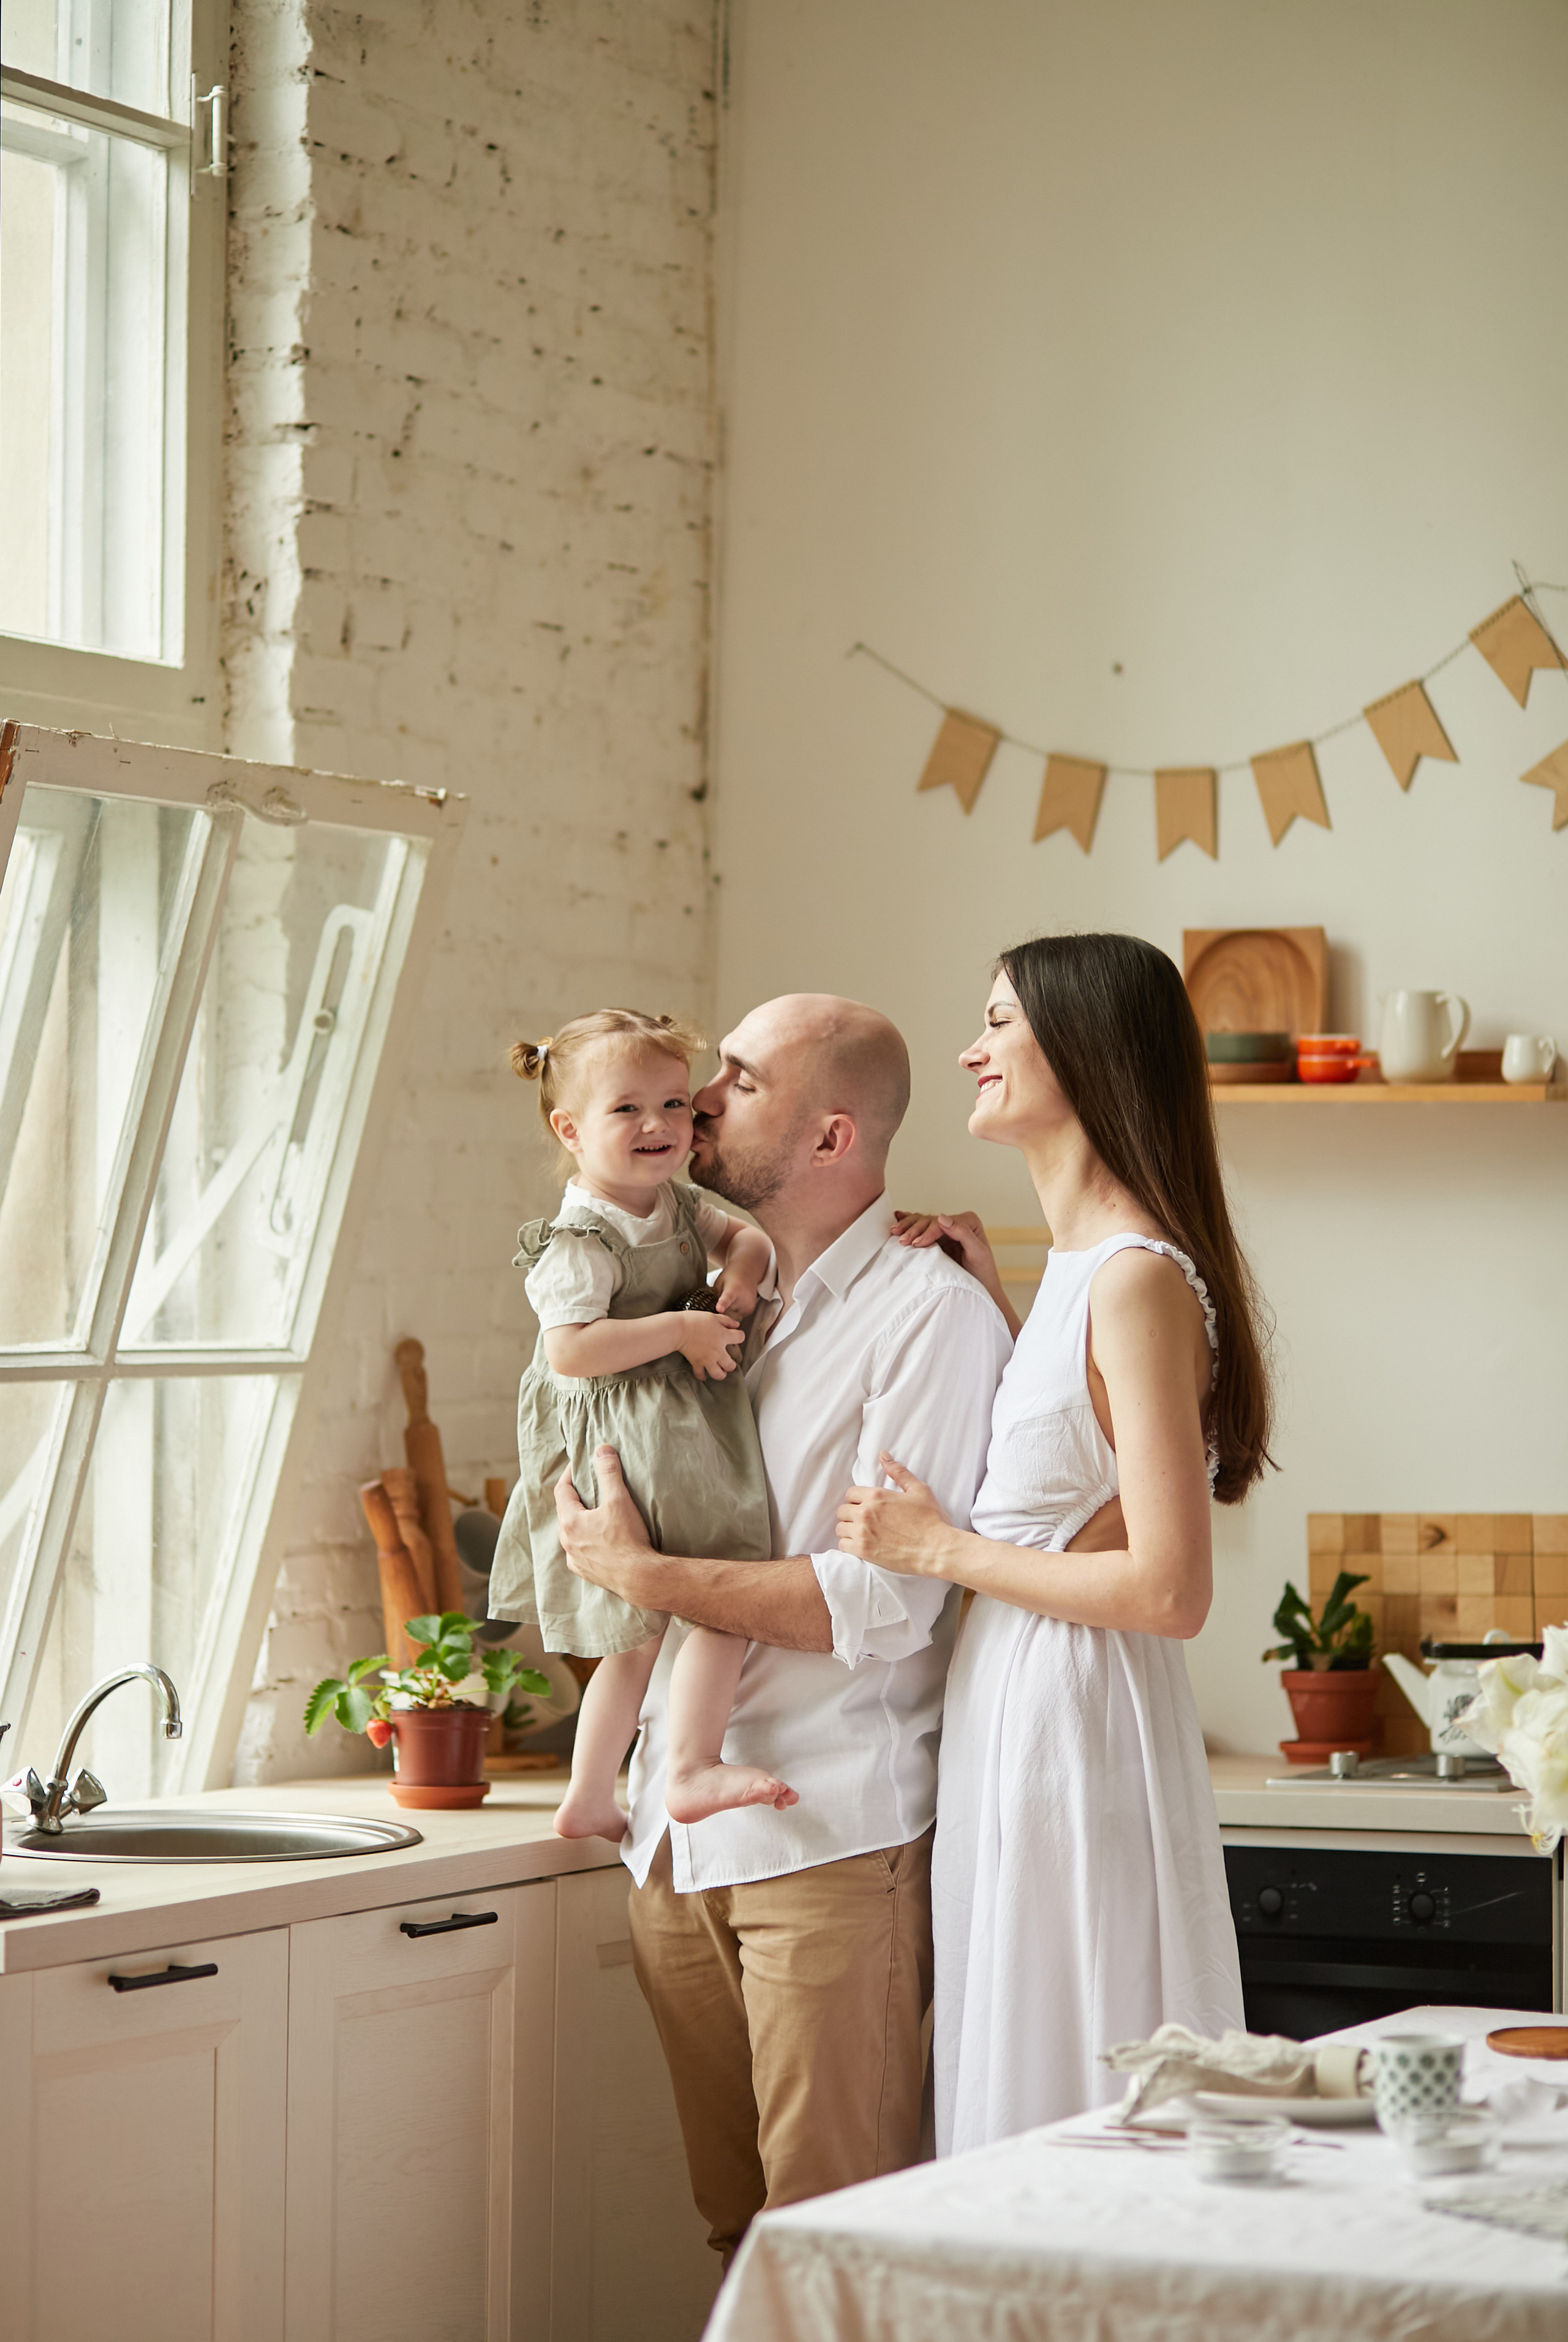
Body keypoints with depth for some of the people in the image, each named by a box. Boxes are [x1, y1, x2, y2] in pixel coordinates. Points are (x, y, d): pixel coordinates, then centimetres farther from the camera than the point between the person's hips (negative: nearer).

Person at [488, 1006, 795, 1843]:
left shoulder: (677, 1207, 8)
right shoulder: (581, 1241, -18)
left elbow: (741, 1235, 23)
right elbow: (568, 1350, -26)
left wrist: (741, 1276, 0)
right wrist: (679, 1329, -26)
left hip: (684, 1440, 10)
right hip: (630, 1449, -10)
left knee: (639, 1637, 16)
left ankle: (589, 1800, 24)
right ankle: (693, 1772, -15)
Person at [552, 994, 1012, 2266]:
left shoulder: (931, 1313, -9)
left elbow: (884, 1604, -17)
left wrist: (642, 1574, -12)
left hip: (831, 1838, -7)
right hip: (681, 1833, 7)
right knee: (739, 2226, 12)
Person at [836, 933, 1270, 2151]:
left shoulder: (1138, 1278, -16)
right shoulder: (1079, 1266, 13)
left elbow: (1170, 1590, -21)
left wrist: (944, 1549, -11)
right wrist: (993, 1294, 16)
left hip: (1074, 1723, -10)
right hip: (1013, 1712, 10)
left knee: (1068, 2118, -2)